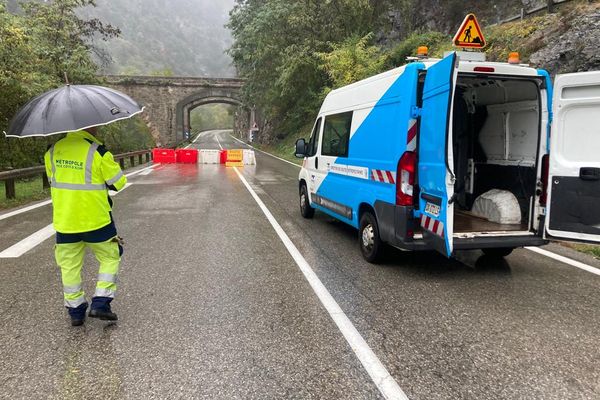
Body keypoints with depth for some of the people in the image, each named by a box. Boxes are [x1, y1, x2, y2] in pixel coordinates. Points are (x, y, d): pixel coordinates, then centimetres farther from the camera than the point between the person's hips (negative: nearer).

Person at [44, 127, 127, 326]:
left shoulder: (52, 151, 2)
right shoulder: (98, 152, -15)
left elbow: (52, 180, 15)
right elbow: (118, 182, -8)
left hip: (64, 222, 5)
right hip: (96, 220, -4)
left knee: (70, 265, 15)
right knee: (110, 258, 14)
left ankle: (75, 311, 23)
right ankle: (100, 304, 8)